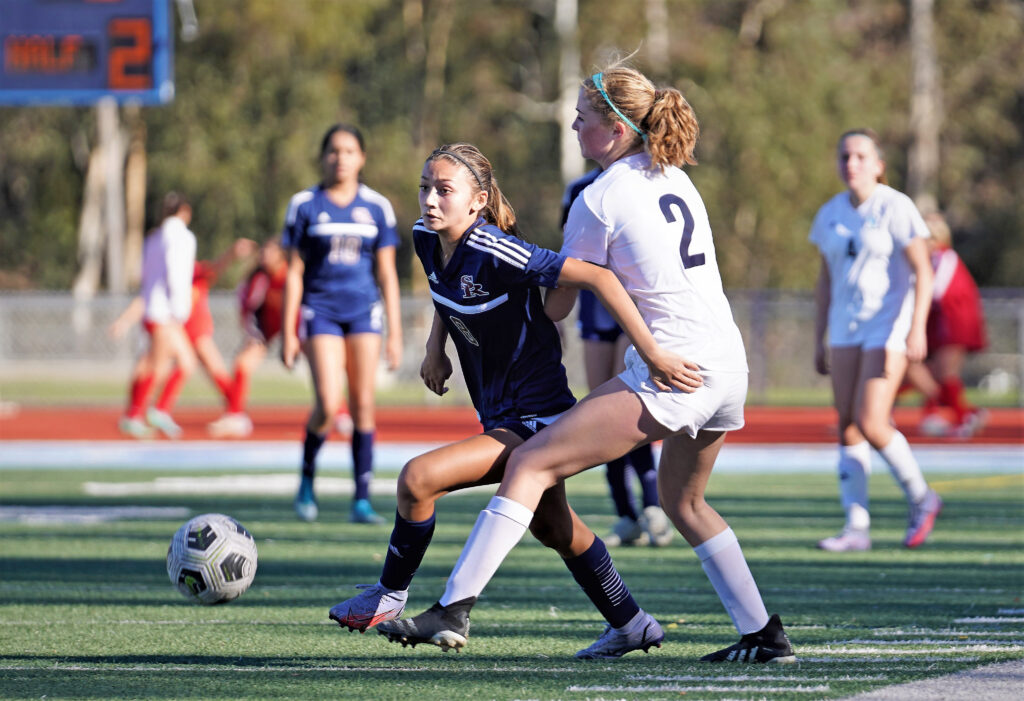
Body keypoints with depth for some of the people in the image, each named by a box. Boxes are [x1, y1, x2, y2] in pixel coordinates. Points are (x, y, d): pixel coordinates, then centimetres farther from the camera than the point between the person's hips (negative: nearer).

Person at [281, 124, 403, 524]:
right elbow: (294, 272, 2)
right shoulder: (304, 206, 1)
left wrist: (395, 333, 3)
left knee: (363, 405, -2)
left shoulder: (377, 207, 6)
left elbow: (386, 273, 8)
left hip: (364, 311, 2)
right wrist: (288, 333, -1)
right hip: (320, 310, -2)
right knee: (328, 404, -15)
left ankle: (362, 501, 4)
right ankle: (307, 479, 10)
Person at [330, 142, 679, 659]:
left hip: (534, 419, -9)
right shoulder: (427, 240, -5)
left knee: (418, 478, -20)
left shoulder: (494, 253, -28)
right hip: (500, 416, 9)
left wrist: (653, 352, -33)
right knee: (553, 528, 26)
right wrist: (436, 346, 8)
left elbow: (598, 278, -30)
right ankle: (630, 625, 44)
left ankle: (390, 595, 1)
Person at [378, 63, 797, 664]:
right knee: (683, 501, 30)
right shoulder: (675, 178, 16)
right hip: (730, 364, 8)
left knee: (532, 464, -10)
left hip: (673, 372, -8)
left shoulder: (600, 199, -6)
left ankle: (454, 610, -20)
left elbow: (558, 304, 2)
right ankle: (764, 634, 28)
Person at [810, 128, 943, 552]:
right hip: (845, 329, 6)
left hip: (888, 326, -6)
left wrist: (917, 328, -20)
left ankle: (921, 498, 7)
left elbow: (923, 271, -11)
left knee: (871, 424, -15)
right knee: (847, 427, -1)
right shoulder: (830, 215, 9)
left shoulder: (895, 208, -9)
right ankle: (856, 527, 1)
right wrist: (818, 341, 14)